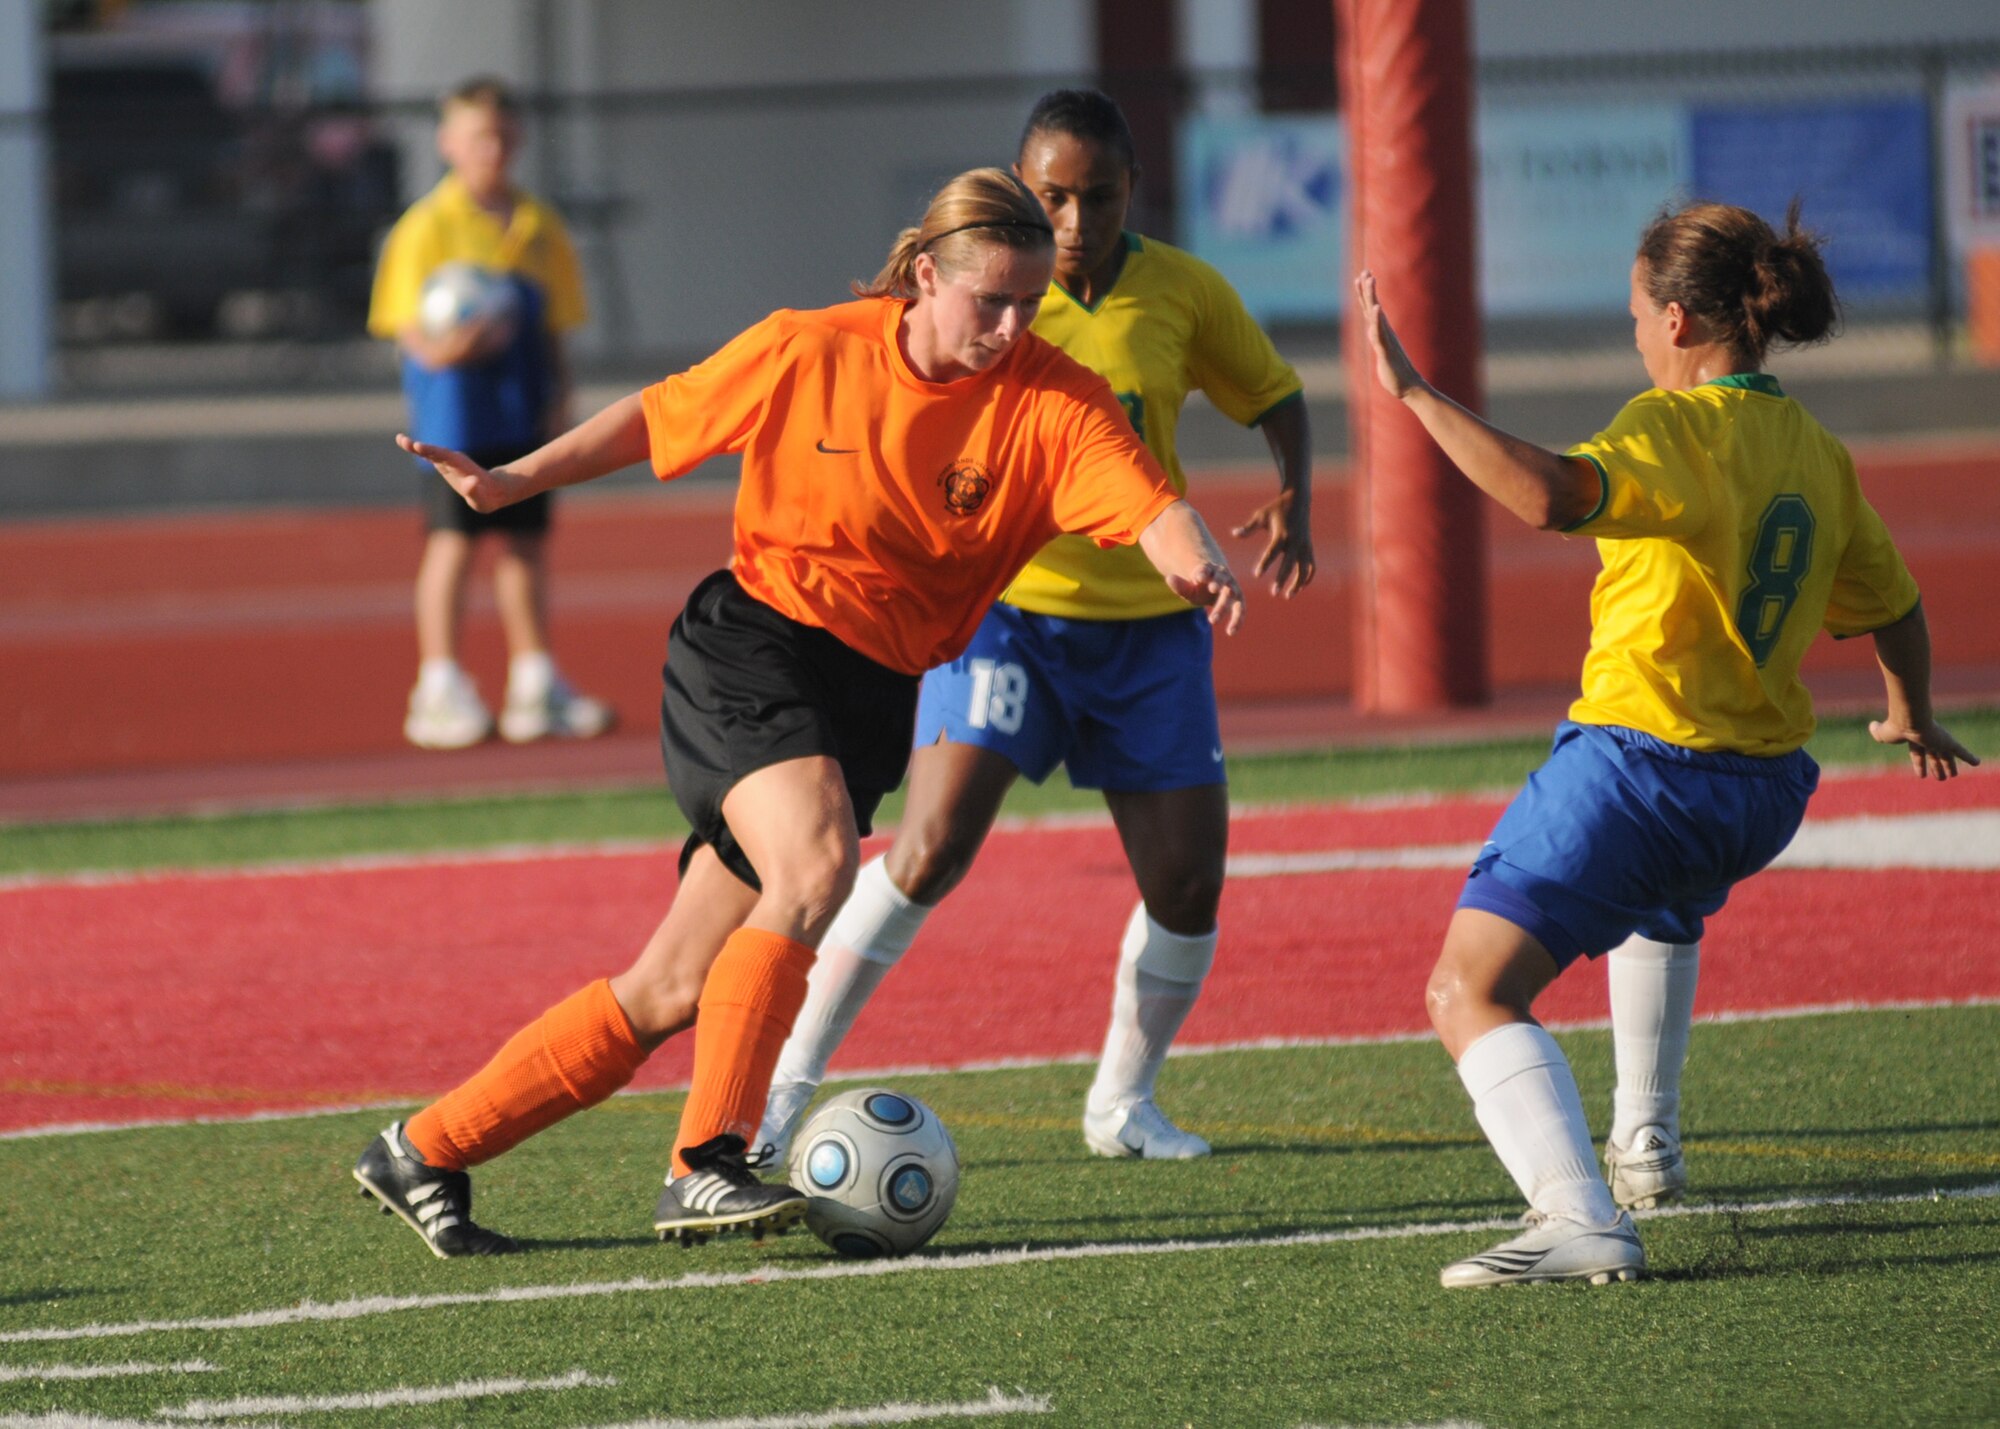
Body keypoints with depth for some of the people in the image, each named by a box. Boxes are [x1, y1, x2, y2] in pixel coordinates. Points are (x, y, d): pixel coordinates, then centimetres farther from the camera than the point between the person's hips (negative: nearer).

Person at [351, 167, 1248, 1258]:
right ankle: (705, 1165, -30)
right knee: (815, 863, -33)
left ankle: (424, 1152, 14)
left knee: (674, 995, 2)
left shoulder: (1051, 401, -6)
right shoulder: (811, 353, -6)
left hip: (874, 698, 3)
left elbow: (1152, 509, -21)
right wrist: (516, 481, 6)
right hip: (753, 645, -3)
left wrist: (1196, 563, -43)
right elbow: (659, 419, 9)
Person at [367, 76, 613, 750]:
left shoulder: (539, 227, 10)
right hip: (454, 413, -5)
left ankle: (535, 684, 17)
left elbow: (553, 328, 15)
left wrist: (558, 395, 3)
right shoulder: (427, 228, -5)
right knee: (452, 542, -3)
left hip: (525, 416, 5)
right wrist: (444, 344, -29)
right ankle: (440, 689, 3)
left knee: (526, 541, 10)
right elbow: (413, 333, -8)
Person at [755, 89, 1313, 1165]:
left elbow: (1273, 394, 15)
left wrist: (1294, 499, -2)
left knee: (1188, 880, -2)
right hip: (1007, 603, -3)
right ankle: (784, 1088, -11)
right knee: (934, 845, -19)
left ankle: (1122, 1103, 21)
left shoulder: (1182, 292, 0)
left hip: (1149, 627, 3)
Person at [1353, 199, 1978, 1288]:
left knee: (1469, 996, -10)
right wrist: (1910, 716, 45)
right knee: (1660, 901, 43)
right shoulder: (1820, 458, 10)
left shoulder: (1676, 429, -14)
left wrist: (1414, 392, -30)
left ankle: (1579, 1217, -28)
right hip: (1762, 789, 8)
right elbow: (1892, 608, 25)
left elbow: (1549, 495, -34)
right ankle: (1645, 1142, 49)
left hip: (1638, 759, -8)